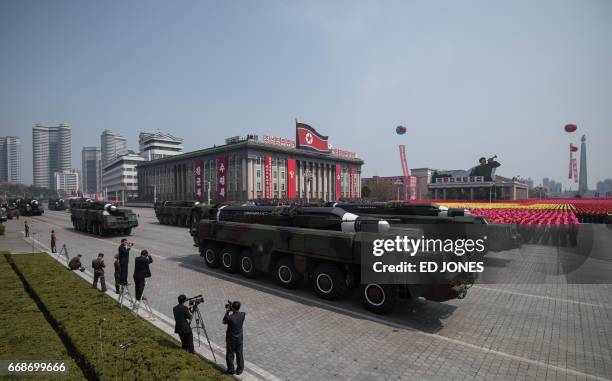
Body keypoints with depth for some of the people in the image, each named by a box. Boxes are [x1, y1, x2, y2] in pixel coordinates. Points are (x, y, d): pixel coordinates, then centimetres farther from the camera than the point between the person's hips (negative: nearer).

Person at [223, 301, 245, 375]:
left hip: (231, 339, -3)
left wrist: (227, 312, -6)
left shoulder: (230, 317, -29)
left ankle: (231, 370, 29)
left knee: (230, 355, 16)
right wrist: (231, 311, -1)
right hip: (239, 338, 4)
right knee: (239, 354, 18)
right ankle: (239, 370, 30)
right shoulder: (242, 314, -16)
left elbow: (224, 322, -7)